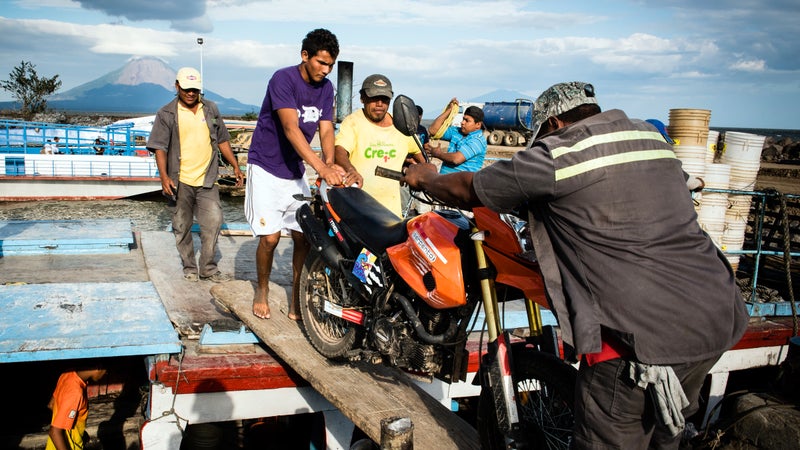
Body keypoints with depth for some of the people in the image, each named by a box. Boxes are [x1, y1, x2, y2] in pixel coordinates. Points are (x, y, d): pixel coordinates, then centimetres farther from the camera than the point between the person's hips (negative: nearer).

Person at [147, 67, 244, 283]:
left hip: (207, 180, 2)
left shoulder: (211, 109, 10)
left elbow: (222, 140, 17)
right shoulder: (166, 114, -1)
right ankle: (189, 267, 22)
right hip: (180, 182, -2)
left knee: (213, 221, -6)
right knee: (182, 227, 6)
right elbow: (159, 147, -6)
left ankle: (208, 268, 7)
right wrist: (164, 177, -18)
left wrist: (235, 166, 11)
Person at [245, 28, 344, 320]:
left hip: (296, 172, 6)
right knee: (270, 236, -8)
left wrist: (330, 165, -28)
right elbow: (291, 129, -30)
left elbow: (326, 130, -7)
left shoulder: (326, 87, 2)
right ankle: (262, 291, 16)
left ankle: (296, 301, 11)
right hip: (266, 168, -6)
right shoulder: (283, 79, -18)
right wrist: (320, 167, -41)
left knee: (304, 237, 0)